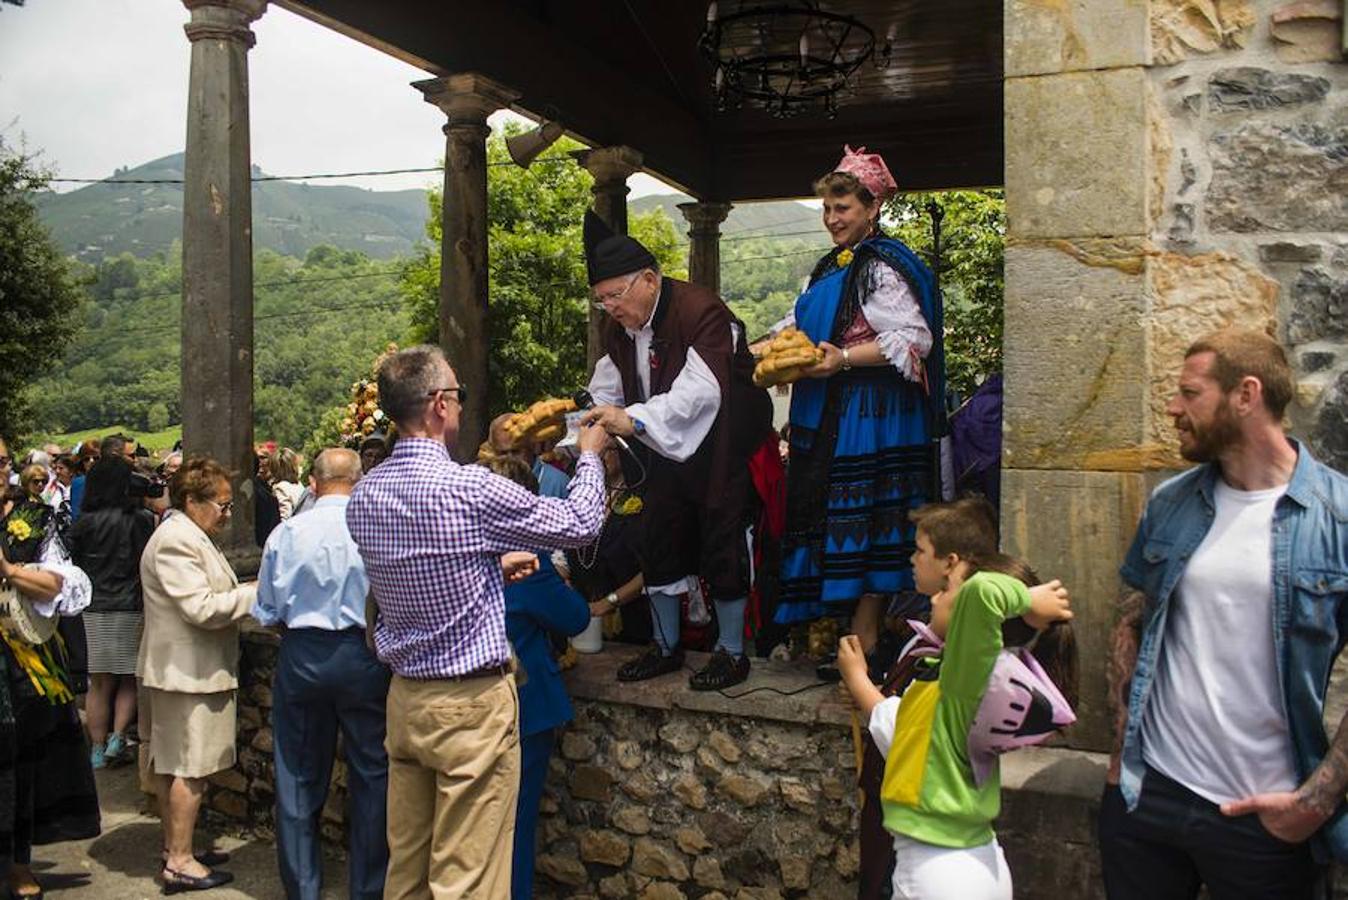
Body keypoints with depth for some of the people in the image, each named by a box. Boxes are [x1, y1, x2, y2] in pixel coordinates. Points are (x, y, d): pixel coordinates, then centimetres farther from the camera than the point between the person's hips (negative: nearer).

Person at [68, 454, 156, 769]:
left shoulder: (84, 524, -3)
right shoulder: (143, 520, -7)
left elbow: (75, 566, 5)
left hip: (93, 610, 1)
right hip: (132, 609, -1)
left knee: (99, 683, 9)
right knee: (129, 679, 13)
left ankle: (98, 749, 15)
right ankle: (118, 737, 1)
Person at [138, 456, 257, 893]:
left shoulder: (187, 535, 16)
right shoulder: (176, 540, -19)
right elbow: (202, 608, -24)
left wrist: (244, 594, 10)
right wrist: (256, 592, -16)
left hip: (177, 670, 11)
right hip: (188, 672, -11)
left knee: (171, 765, 17)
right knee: (190, 769, -4)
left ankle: (174, 848, 26)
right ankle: (180, 863, 2)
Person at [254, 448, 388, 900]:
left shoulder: (287, 532, -4)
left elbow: (268, 612, 2)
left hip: (301, 657, 2)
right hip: (363, 656, -2)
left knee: (299, 776, 14)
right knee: (370, 775, 10)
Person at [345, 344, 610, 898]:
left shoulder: (364, 496, 1)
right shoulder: (469, 489, -20)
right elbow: (578, 525, -7)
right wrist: (590, 456, 10)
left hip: (404, 696, 7)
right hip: (472, 702, -7)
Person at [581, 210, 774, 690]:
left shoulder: (701, 311, -24)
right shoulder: (620, 328, 3)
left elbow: (703, 391, -35)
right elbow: (606, 393, 6)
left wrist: (633, 418, -43)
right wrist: (596, 425, -16)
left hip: (720, 451, -8)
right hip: (665, 453, 8)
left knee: (722, 547, -2)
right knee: (658, 545, 10)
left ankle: (732, 651, 14)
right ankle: (666, 646, 25)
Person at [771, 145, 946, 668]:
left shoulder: (881, 268, -12)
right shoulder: (833, 267, 17)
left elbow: (915, 340, -20)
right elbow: (804, 323, 24)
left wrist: (843, 359, -26)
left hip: (871, 414, -9)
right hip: (828, 413, 9)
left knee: (861, 520, -5)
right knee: (828, 515, 11)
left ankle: (865, 637, 2)